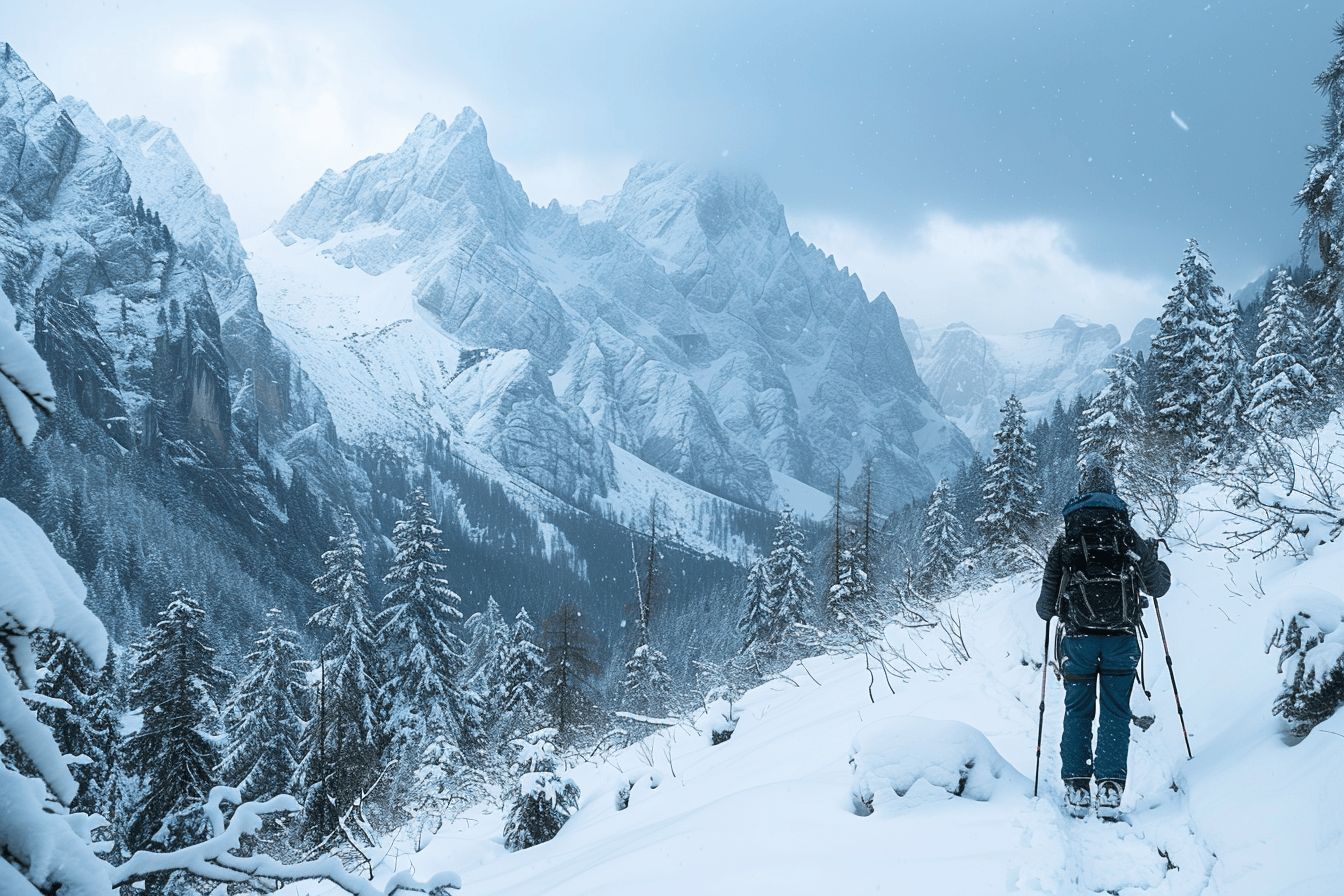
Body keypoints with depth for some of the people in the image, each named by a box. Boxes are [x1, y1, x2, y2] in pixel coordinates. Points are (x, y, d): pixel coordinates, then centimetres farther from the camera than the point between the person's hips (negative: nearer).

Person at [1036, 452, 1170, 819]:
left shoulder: (1065, 541, 0)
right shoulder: (1129, 537, 0)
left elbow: (1046, 606, 2)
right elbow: (1158, 586, 9)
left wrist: (1046, 609, 26)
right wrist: (1161, 567, 31)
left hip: (1079, 638, 0)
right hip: (1121, 638, 0)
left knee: (1077, 712, 10)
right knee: (1115, 713, 5)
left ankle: (1076, 788, 6)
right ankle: (1109, 788, -3)